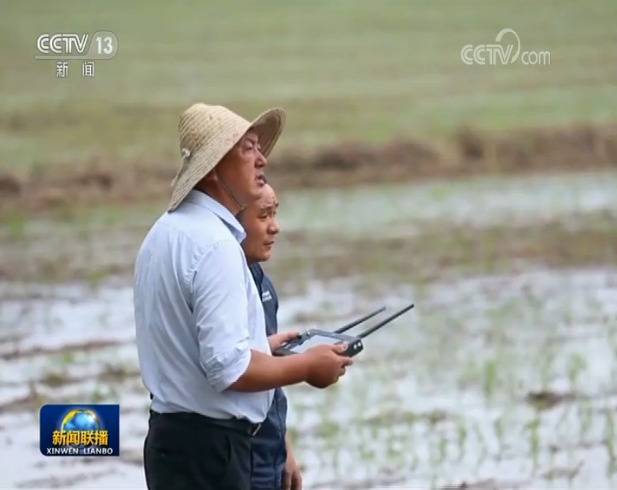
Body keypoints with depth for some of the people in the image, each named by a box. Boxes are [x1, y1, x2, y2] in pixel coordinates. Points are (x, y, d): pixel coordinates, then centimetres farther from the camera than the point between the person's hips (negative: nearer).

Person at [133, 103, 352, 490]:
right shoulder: (215, 244, -19)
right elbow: (228, 368, -25)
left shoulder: (168, 232, 12)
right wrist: (307, 366, -11)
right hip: (209, 448, -10)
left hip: (171, 437, 10)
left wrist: (262, 345, 21)